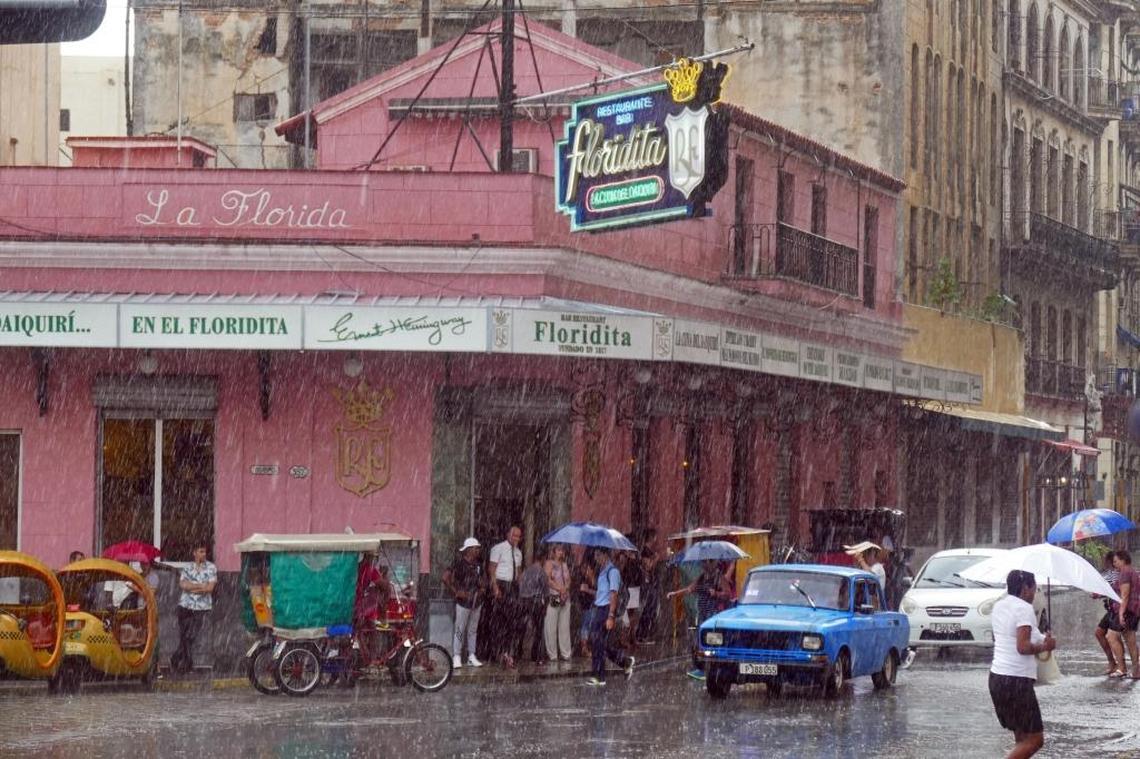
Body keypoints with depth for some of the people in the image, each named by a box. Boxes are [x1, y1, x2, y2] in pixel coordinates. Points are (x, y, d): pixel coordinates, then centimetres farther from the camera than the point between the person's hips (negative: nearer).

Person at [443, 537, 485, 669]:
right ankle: (456, 657, 0)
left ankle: (471, 657, 18)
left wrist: (482, 588, 8)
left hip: (476, 601, 7)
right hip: (463, 601, -7)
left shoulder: (478, 564, 11)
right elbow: (446, 578, -15)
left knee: (473, 630, 12)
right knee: (460, 629, -5)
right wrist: (456, 592, -14)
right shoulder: (459, 563, -11)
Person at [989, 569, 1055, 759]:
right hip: (1017, 680, -9)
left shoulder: (999, 606, 12)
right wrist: (1044, 646, -6)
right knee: (1035, 739, -5)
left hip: (997, 677, 9)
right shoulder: (1024, 608, -15)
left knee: (1022, 737, 17)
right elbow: (1023, 647, -24)